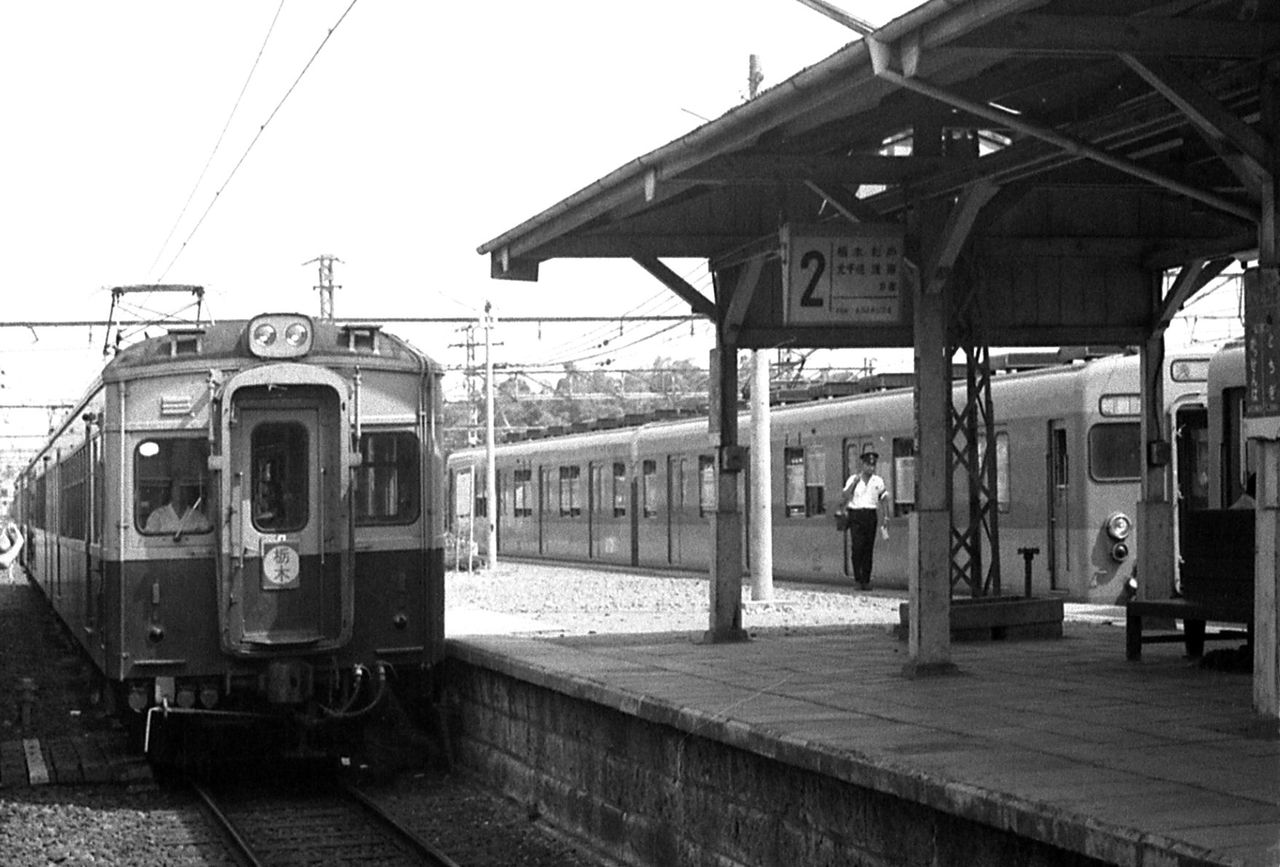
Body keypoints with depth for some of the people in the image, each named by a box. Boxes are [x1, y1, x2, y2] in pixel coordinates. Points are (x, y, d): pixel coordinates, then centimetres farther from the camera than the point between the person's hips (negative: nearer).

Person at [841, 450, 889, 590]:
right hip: (856, 514, -2)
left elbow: (884, 499, 16)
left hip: (871, 514, 2)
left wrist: (886, 517, 9)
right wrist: (855, 481, -14)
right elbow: (845, 496, -8)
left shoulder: (878, 481, 11)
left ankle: (866, 580, 4)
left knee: (868, 549, 1)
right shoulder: (853, 479, 4)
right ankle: (858, 580, -8)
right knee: (857, 547, -12)